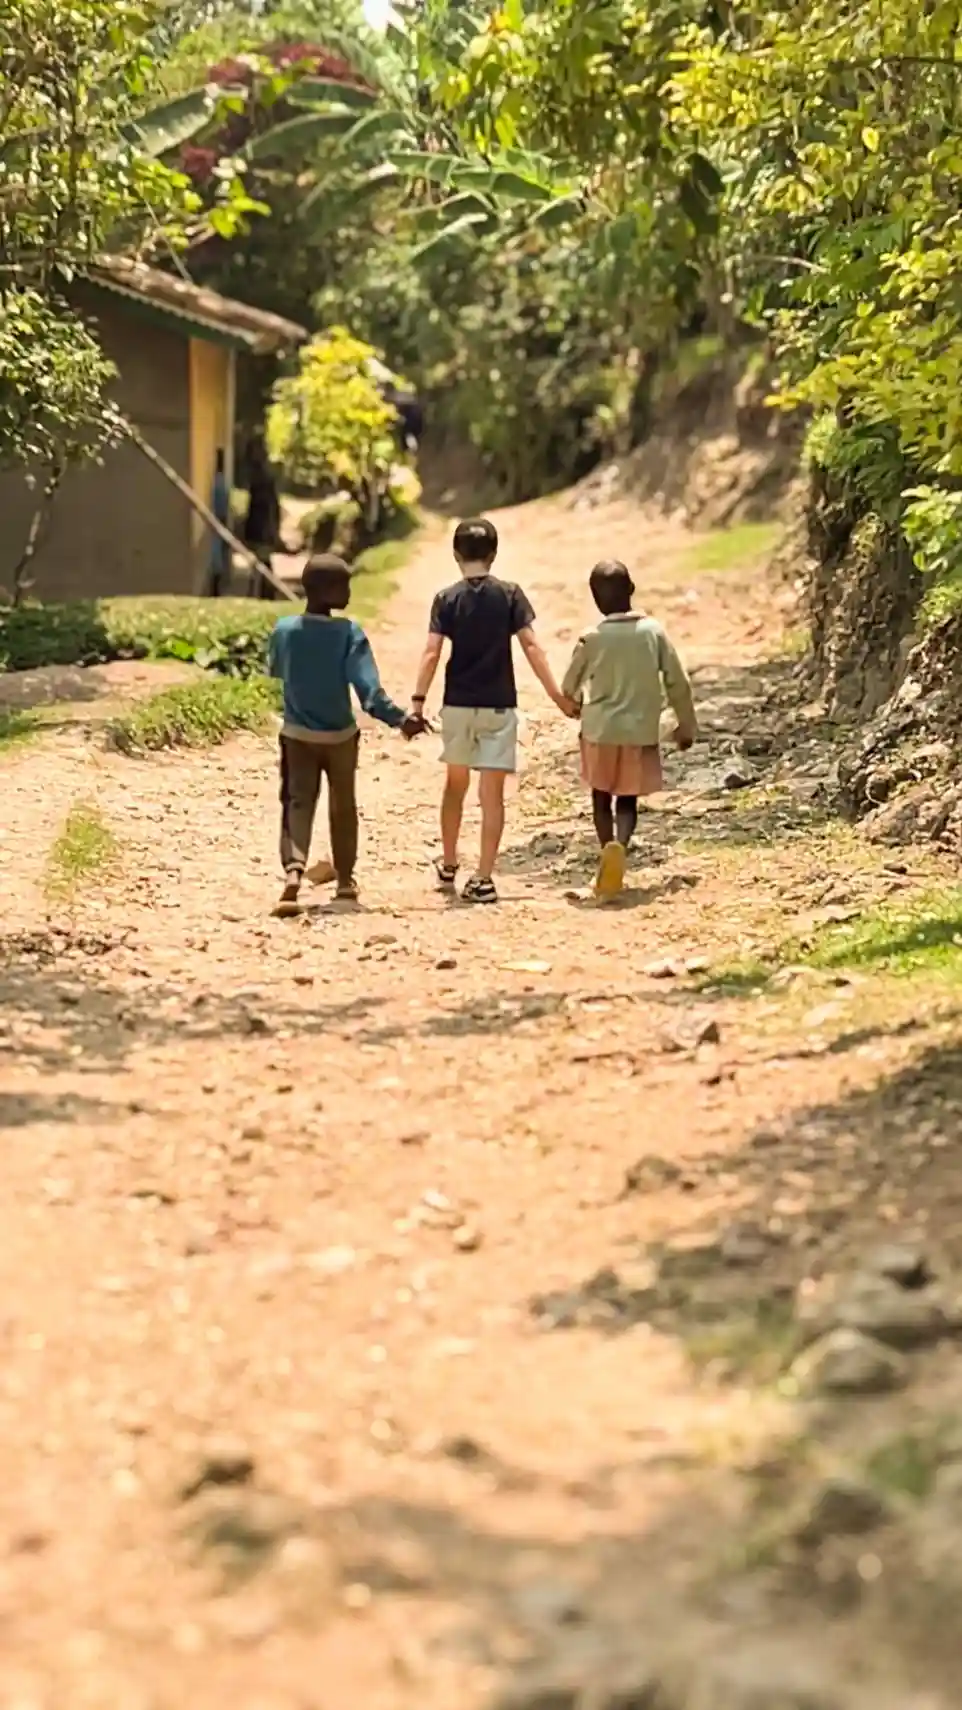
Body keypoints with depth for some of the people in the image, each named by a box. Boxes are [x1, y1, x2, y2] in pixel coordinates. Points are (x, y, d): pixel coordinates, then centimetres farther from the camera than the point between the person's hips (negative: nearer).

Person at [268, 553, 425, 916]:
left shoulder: (284, 630, -7)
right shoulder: (349, 634, -17)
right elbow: (368, 689, -24)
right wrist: (399, 719, -25)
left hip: (297, 734, 1)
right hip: (340, 736, -1)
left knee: (298, 803, 1)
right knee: (342, 807, 16)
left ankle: (293, 870, -24)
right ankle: (345, 879, 27)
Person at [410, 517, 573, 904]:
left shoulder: (447, 599, -2)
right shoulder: (509, 595, -3)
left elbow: (431, 653, -10)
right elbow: (531, 646, -8)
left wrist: (418, 700, -11)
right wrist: (556, 694, -4)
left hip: (458, 705, 1)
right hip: (499, 706, -1)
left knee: (455, 784, 20)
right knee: (492, 793, 0)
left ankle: (448, 865, 30)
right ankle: (483, 879, -4)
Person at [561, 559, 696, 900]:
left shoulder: (592, 638, -8)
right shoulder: (653, 631, -4)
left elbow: (569, 688, 4)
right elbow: (677, 682, 0)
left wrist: (577, 704, 27)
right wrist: (686, 726, 12)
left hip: (600, 730, -1)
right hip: (640, 732, 1)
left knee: (602, 798, 18)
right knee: (627, 800, 10)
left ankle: (609, 853, 10)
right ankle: (620, 846, -18)